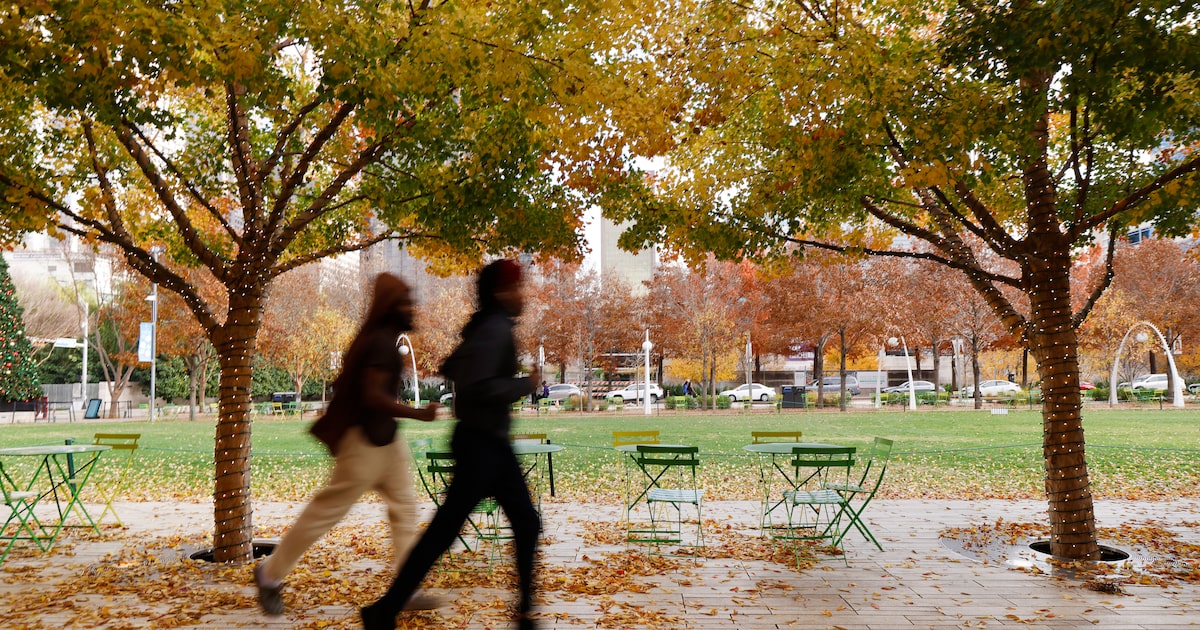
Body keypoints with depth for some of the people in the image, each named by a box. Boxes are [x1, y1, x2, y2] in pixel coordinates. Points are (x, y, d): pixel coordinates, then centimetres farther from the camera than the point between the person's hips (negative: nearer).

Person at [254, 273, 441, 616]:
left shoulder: (382, 340, 12)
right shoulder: (380, 342, -18)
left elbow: (348, 383, 19)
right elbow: (373, 396, -26)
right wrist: (419, 414, -21)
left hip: (385, 440, 10)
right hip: (367, 441, -10)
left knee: (404, 505, 7)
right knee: (328, 509, 1)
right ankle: (271, 574, 18)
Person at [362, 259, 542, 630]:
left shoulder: (488, 328, 12)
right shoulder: (495, 329, -17)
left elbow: (450, 369, 22)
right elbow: (478, 387, -28)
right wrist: (526, 385, -17)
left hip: (492, 444, 10)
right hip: (481, 443, -10)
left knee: (526, 523, 12)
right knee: (444, 529, -3)